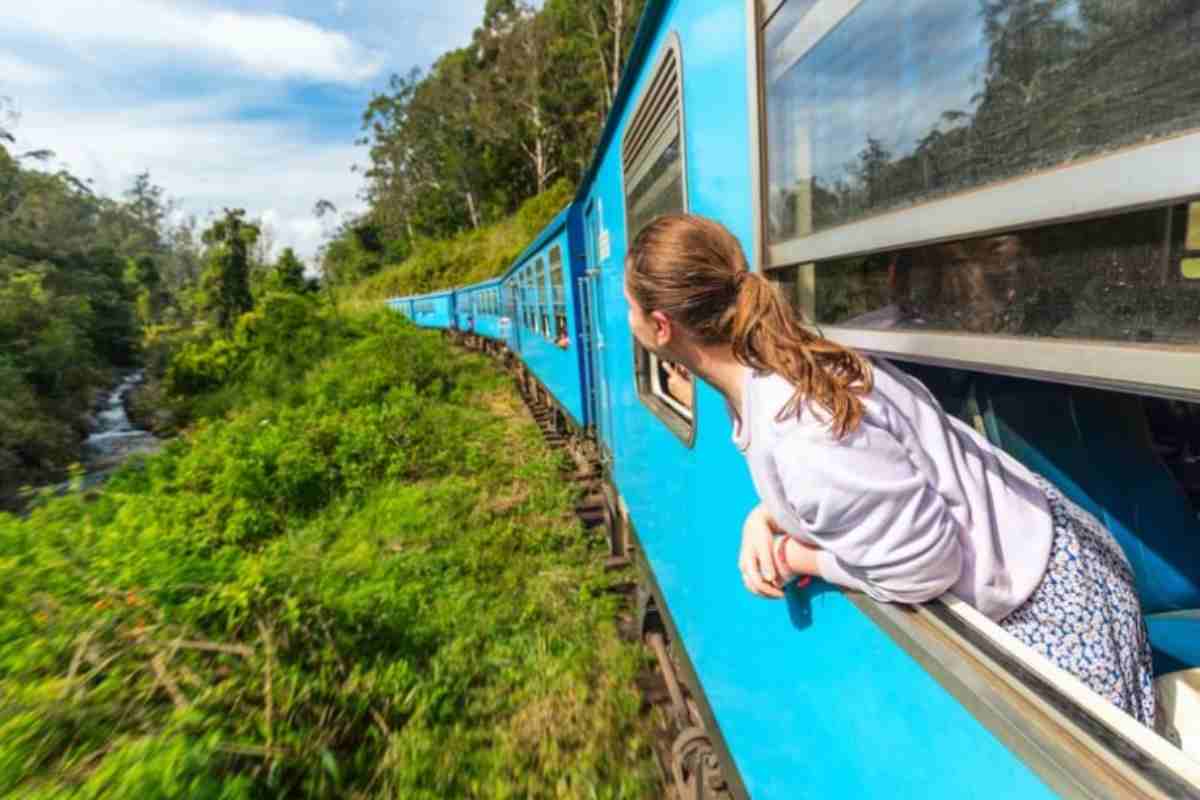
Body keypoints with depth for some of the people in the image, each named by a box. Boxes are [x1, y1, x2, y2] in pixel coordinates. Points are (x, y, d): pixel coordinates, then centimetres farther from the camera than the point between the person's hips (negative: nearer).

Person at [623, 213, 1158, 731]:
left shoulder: (800, 438, -39)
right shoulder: (778, 364, -9)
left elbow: (922, 570, -29)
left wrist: (792, 559, -16)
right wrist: (764, 518, -12)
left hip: (1042, 596, -8)